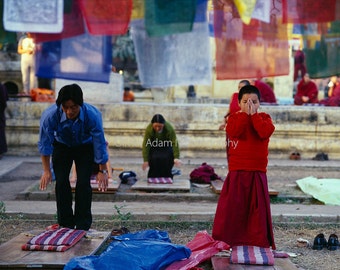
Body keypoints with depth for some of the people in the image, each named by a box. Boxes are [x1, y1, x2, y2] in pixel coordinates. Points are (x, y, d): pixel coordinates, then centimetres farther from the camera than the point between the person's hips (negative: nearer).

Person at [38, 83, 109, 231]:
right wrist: (46, 170, -15)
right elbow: (45, 144, -18)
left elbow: (100, 144, -23)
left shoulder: (92, 115, -36)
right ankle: (66, 225, 3)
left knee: (83, 182, -13)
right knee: (61, 182, -10)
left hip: (85, 147, -1)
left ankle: (83, 226, -3)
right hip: (61, 146, 1)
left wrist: (102, 171, -16)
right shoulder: (50, 115, -33)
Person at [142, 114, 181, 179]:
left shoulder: (169, 128, -34)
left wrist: (176, 158, -46)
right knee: (154, 159, -23)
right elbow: (145, 145, -32)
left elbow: (175, 143, -36)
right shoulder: (149, 129, -31)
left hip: (166, 146, 0)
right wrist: (145, 160, -36)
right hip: (154, 148, 0)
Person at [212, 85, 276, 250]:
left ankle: (259, 240, 14)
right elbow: (233, 131, -17)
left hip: (257, 172, 1)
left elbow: (266, 132, -17)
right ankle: (226, 239, 9)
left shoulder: (264, 118, 6)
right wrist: (245, 114, -15)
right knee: (232, 205, 0)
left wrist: (253, 115, -12)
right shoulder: (234, 117, 6)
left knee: (258, 206, 4)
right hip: (236, 172, 0)